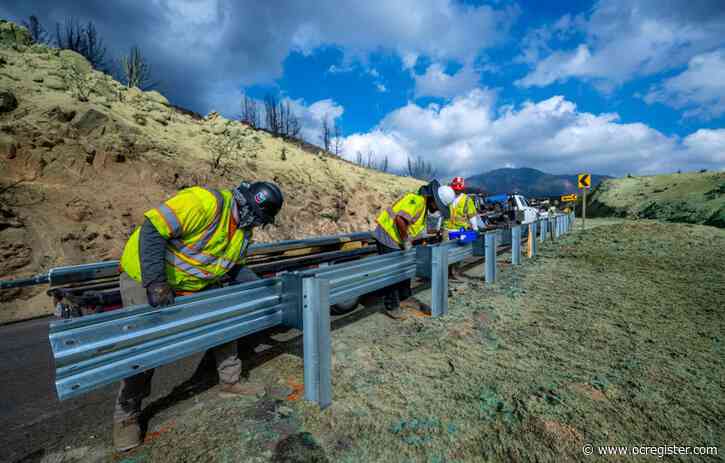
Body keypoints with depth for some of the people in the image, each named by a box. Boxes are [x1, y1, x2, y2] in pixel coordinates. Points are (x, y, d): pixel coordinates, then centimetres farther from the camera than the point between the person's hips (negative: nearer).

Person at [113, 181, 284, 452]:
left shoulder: (243, 231, -3)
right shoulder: (206, 202, -32)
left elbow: (234, 267, 6)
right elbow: (153, 229, -33)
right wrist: (155, 282, -37)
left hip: (193, 283, 7)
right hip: (144, 276, -7)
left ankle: (230, 382, 24)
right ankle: (126, 417, 19)